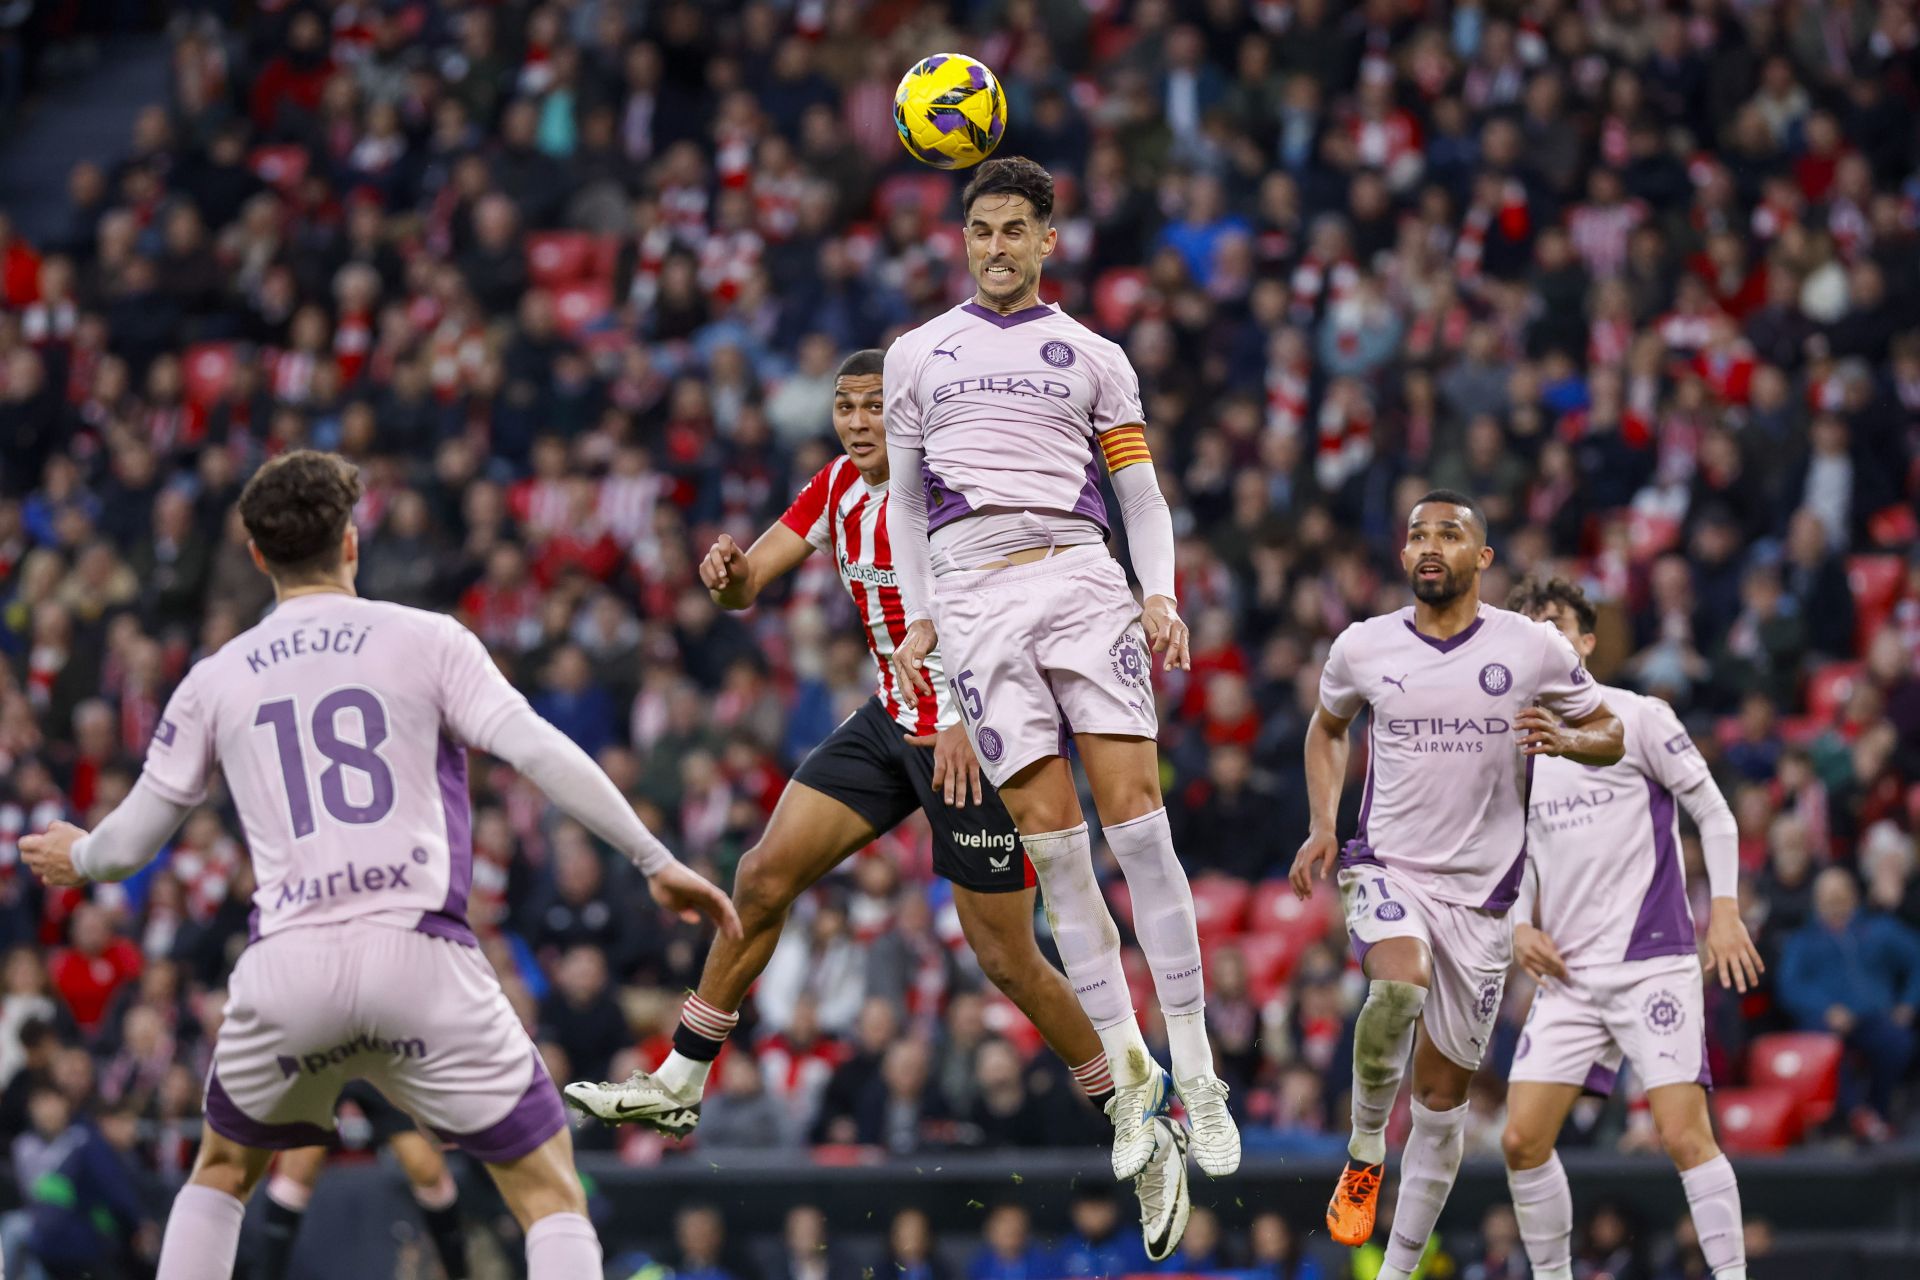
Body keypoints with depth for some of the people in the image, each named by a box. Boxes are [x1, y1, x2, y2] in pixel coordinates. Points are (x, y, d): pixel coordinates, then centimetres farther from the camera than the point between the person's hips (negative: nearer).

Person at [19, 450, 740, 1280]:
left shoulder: (214, 681, 15)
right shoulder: (428, 641, 7)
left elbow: (131, 843, 21)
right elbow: (540, 753, -5)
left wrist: (75, 859, 43)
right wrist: (657, 861, 1)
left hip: (286, 966, 3)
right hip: (422, 960, -2)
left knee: (222, 1174, 28)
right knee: (550, 1197, 4)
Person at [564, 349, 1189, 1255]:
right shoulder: (841, 486, 5)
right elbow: (749, 581, 4)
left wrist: (966, 721, -41)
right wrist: (727, 574, -21)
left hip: (971, 737, -7)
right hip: (891, 721, 7)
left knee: (1006, 960, -5)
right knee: (763, 878, 2)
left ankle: (1144, 1133, 8)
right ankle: (678, 1086, 13)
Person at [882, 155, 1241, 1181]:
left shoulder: (1092, 356, 15)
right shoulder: (917, 353, 17)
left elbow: (1141, 493, 14)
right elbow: (906, 496, 21)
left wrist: (1160, 595, -3)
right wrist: (917, 619, 10)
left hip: (1081, 576, -1)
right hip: (973, 590, 1)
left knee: (1135, 818, -12)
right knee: (1050, 836, -9)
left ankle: (1196, 1075, -9)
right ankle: (1127, 1071, -2)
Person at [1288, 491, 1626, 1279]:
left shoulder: (1533, 648, -3)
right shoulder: (1363, 648, 1)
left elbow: (1608, 735, 9)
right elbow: (1327, 728, 21)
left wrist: (1564, 739, -14)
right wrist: (1322, 825, 7)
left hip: (1481, 892, 1)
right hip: (1387, 869, -1)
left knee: (1444, 1092, 6)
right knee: (1399, 987, -34)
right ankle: (1365, 1151, -10)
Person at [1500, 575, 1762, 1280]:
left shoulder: (1637, 717, -1)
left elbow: (1714, 812, 0)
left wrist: (1725, 910, -10)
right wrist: (1522, 925, 5)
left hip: (1654, 962, -5)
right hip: (1567, 976, 5)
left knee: (1684, 1135, -15)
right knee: (1522, 1139, -3)